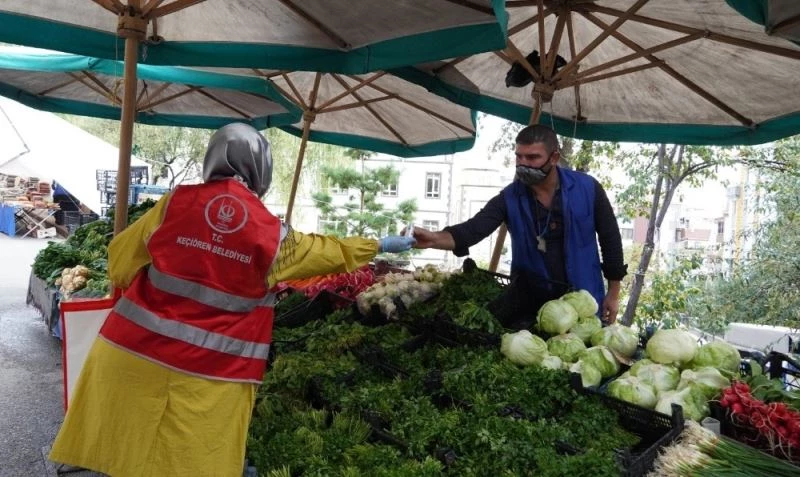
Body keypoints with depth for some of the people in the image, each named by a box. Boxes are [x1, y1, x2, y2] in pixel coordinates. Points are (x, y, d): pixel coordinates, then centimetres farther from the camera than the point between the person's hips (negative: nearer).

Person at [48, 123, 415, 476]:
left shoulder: (177, 201, -1)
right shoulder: (271, 232, -4)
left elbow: (122, 255, 7)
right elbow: (327, 252, 11)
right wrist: (378, 246, 26)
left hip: (138, 347, 3)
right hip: (211, 371, -2)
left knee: (123, 445, 17)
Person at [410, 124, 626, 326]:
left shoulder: (587, 188, -10)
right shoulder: (509, 198, -10)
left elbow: (610, 238, -1)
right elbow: (473, 229, -24)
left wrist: (613, 294, 1)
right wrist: (434, 239, -44)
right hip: (531, 300, 0)